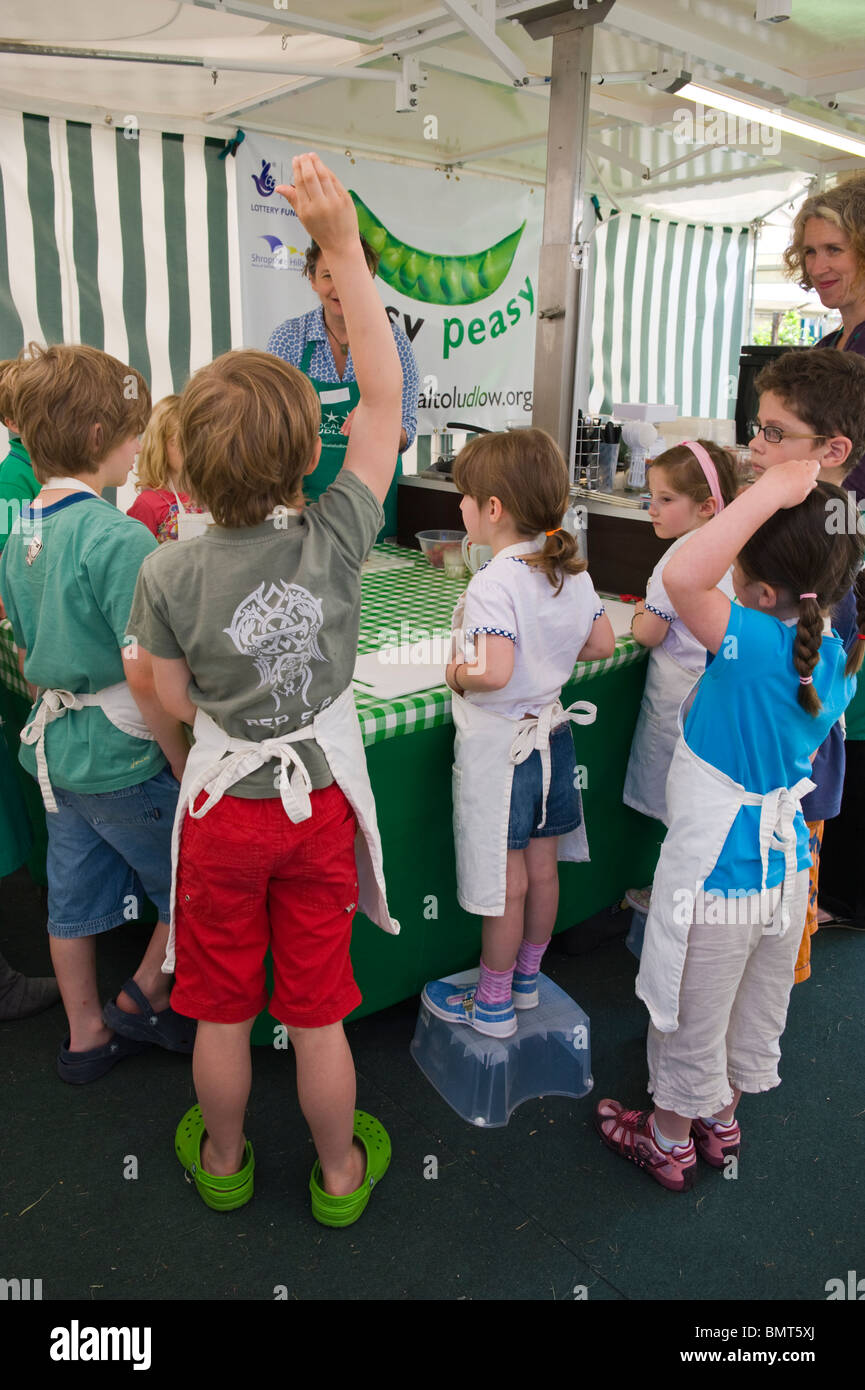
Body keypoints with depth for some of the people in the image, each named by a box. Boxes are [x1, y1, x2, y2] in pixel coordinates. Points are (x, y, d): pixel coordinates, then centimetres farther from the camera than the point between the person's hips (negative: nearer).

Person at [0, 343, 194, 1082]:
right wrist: (184, 762, -15)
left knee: (75, 899, 20)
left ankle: (87, 1036, 35)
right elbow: (143, 672, -25)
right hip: (122, 757, -8)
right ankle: (142, 1000, 27)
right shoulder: (119, 536, -22)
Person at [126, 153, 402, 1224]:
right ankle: (340, 1173, 39)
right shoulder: (337, 538, -19)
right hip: (321, 796, 1)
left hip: (223, 808, 0)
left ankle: (221, 1161, 45)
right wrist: (342, 245, -13)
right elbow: (385, 393, -11)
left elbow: (176, 703, -6)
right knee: (318, 1013, 18)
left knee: (223, 1012, 20)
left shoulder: (168, 575, -18)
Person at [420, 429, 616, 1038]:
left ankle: (493, 1004, 24)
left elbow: (494, 671, -33)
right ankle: (527, 979, 37)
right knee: (542, 867, 19)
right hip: (551, 731, 8)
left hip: (499, 745, -8)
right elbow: (602, 643, 8)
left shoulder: (493, 584, -24)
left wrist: (457, 673, -14)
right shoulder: (573, 571, 1)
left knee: (506, 884, 6)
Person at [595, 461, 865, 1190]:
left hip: (718, 878, -7)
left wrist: (769, 493, -36)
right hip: (785, 865, 8)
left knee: (692, 1021, 16)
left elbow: (685, 576, -44)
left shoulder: (757, 646, -30)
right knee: (756, 1012, 26)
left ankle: (669, 1139, 38)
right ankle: (721, 1119, 49)